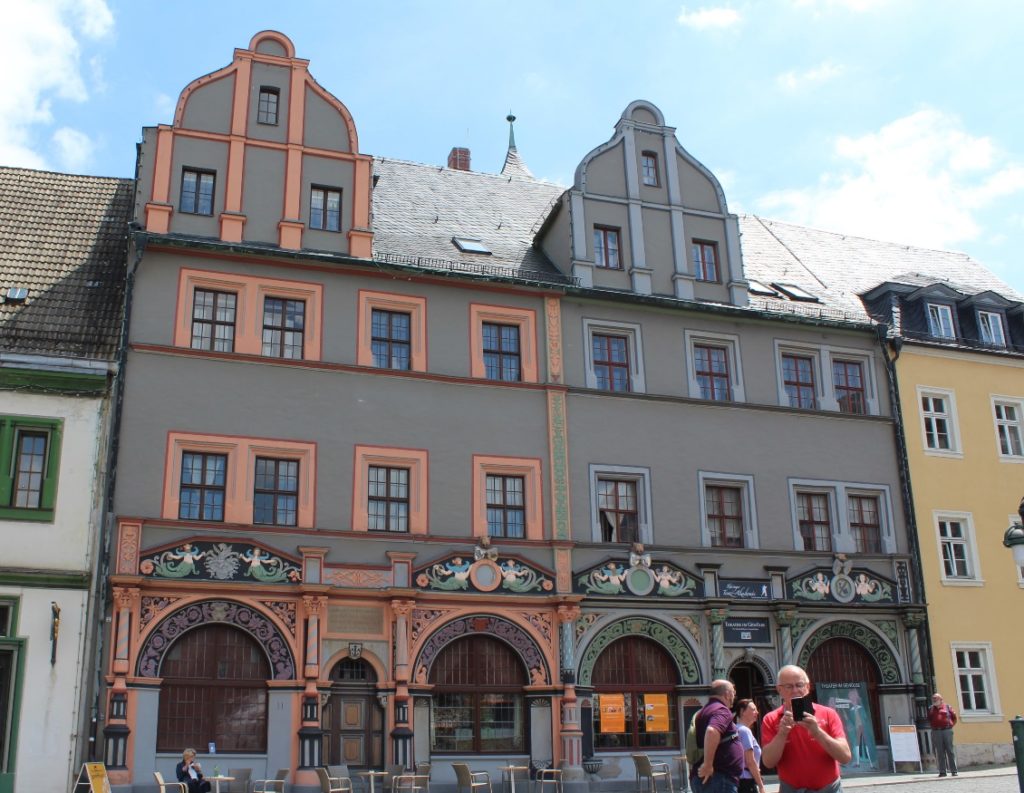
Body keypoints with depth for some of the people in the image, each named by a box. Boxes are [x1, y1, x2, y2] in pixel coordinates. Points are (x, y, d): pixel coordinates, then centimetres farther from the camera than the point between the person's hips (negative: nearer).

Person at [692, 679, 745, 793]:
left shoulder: (704, 711, 21)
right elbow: (712, 731, -31)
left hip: (705, 779, 10)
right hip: (719, 779, -10)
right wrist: (708, 764, -27)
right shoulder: (722, 710, -11)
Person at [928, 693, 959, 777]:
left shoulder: (947, 707, 6)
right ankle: (942, 771, 2)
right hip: (936, 732, 2)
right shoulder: (931, 709, 13)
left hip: (947, 731, -2)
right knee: (940, 752, 1)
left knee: (950, 751, -2)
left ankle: (954, 771, 1)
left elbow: (954, 717, 11)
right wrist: (933, 726, 9)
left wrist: (950, 724, 3)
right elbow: (929, 719, 23)